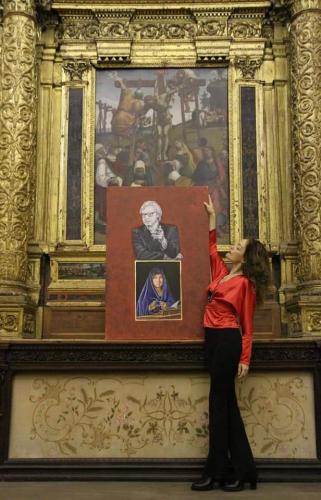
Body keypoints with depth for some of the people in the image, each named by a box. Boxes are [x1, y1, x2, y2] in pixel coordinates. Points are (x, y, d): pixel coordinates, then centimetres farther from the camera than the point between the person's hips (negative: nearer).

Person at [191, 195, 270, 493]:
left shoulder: (245, 283, -6)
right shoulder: (222, 274, 13)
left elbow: (247, 325, -9)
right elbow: (212, 249, 30)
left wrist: (245, 359, -15)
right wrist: (212, 217, 30)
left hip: (228, 341, -8)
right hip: (213, 339, 8)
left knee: (218, 404, -5)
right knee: (227, 404, 7)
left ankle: (215, 472, 2)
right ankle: (242, 470, 12)